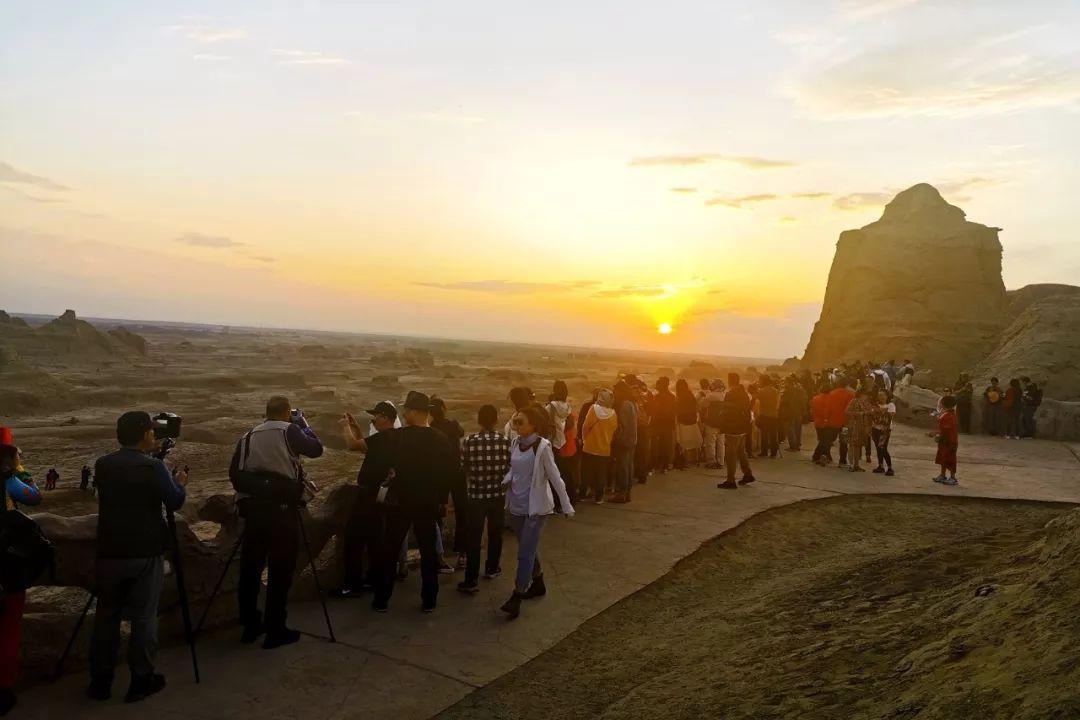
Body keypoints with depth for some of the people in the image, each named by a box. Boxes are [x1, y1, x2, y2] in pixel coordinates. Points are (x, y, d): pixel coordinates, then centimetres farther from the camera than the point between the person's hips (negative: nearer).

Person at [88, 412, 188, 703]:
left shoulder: (102, 465, 3)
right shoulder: (153, 466, -13)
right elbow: (175, 502, -14)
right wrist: (179, 483, 5)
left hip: (110, 551, 4)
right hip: (146, 553, -4)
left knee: (106, 615, 14)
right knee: (143, 616, 4)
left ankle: (100, 681, 19)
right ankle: (141, 680, 10)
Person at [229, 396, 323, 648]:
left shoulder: (249, 436, 12)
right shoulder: (289, 430, -2)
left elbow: (234, 472, 10)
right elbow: (316, 448, 1)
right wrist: (302, 423, 13)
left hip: (252, 509, 5)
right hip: (282, 509, -5)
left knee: (250, 568, 14)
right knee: (280, 570, 2)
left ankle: (250, 626, 25)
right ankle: (275, 630, 6)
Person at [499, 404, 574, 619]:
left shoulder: (542, 446, -16)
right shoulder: (516, 443, 2)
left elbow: (555, 478, -13)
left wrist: (567, 506, -10)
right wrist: (505, 480, -8)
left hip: (536, 507, -6)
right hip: (516, 506, 7)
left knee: (525, 553, -6)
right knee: (529, 549, 19)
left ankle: (516, 598, 0)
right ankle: (538, 585, 36)